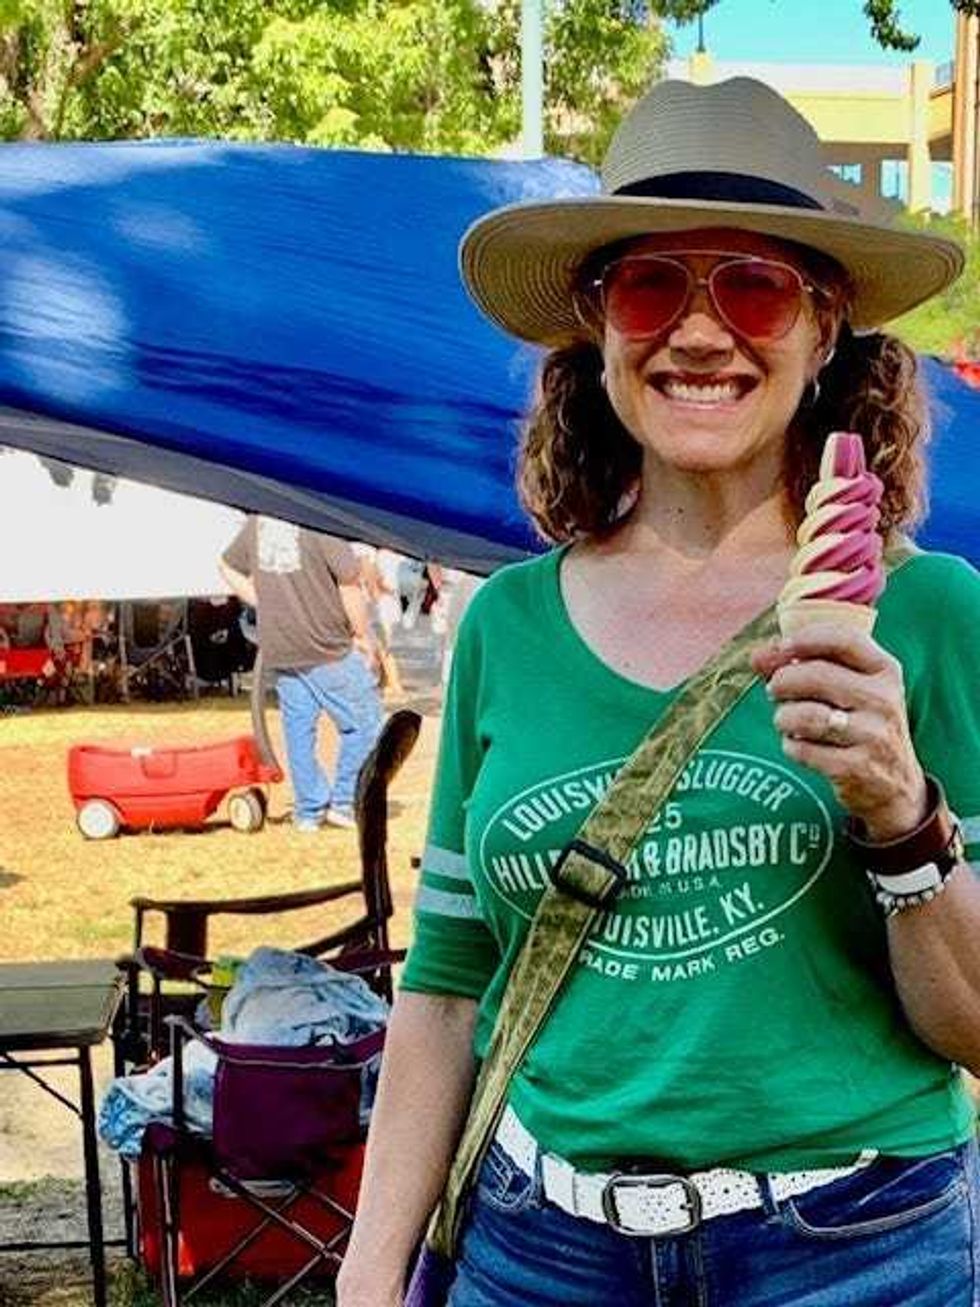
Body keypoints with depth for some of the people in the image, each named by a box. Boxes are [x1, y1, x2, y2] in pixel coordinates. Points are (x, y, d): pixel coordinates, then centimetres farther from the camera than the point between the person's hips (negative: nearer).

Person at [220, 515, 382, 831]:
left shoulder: (258, 521, 8)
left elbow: (228, 566, 19)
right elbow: (348, 578, -18)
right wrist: (363, 635, -7)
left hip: (278, 648, 7)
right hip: (328, 650, -6)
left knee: (298, 730, 13)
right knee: (364, 723, 8)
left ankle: (309, 811, 19)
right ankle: (343, 802, 10)